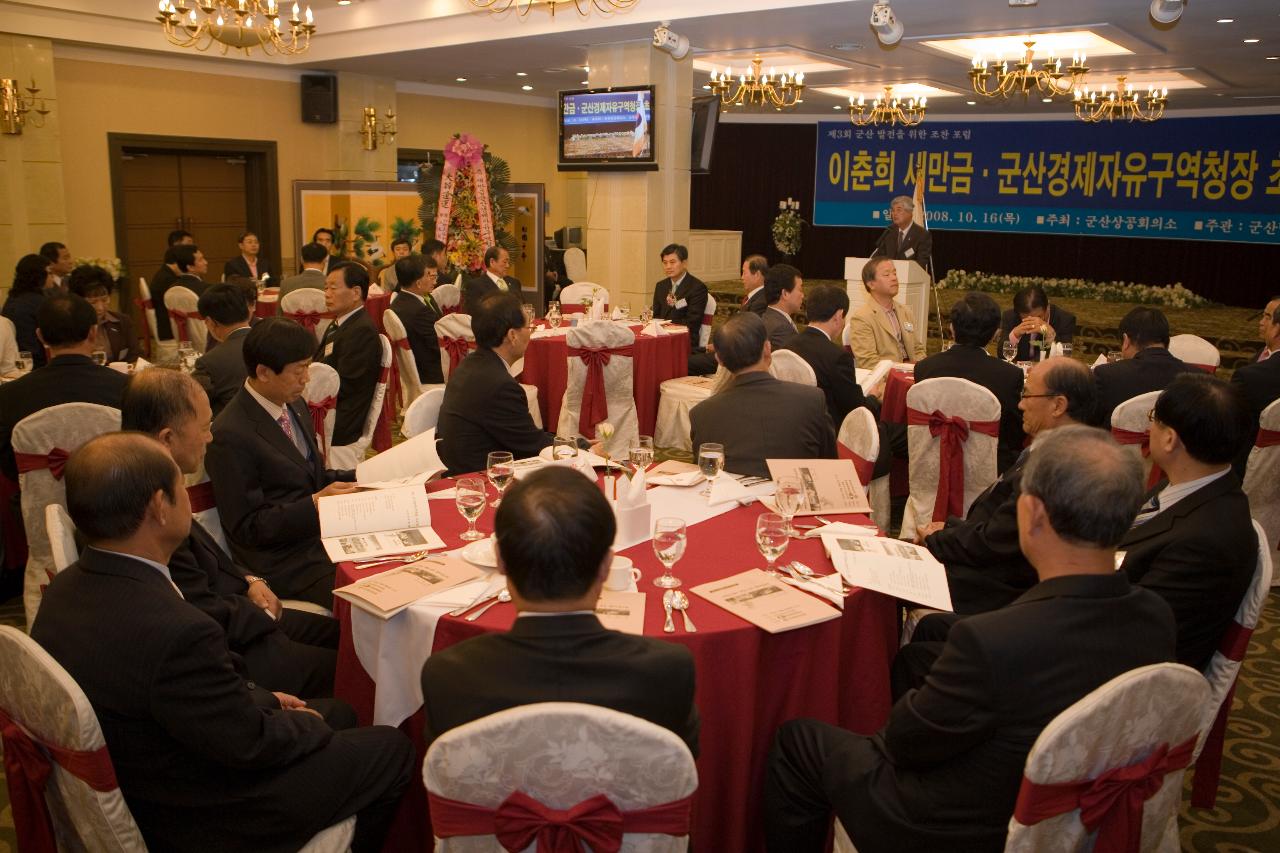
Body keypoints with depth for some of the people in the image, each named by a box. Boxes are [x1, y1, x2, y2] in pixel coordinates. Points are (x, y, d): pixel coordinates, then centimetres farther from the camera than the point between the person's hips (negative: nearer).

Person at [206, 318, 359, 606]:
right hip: (286, 564, -8)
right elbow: (247, 526, -13)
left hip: (323, 534, 8)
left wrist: (360, 478, 3)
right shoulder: (230, 435, -16)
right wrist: (315, 504, -22)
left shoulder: (294, 407, 10)